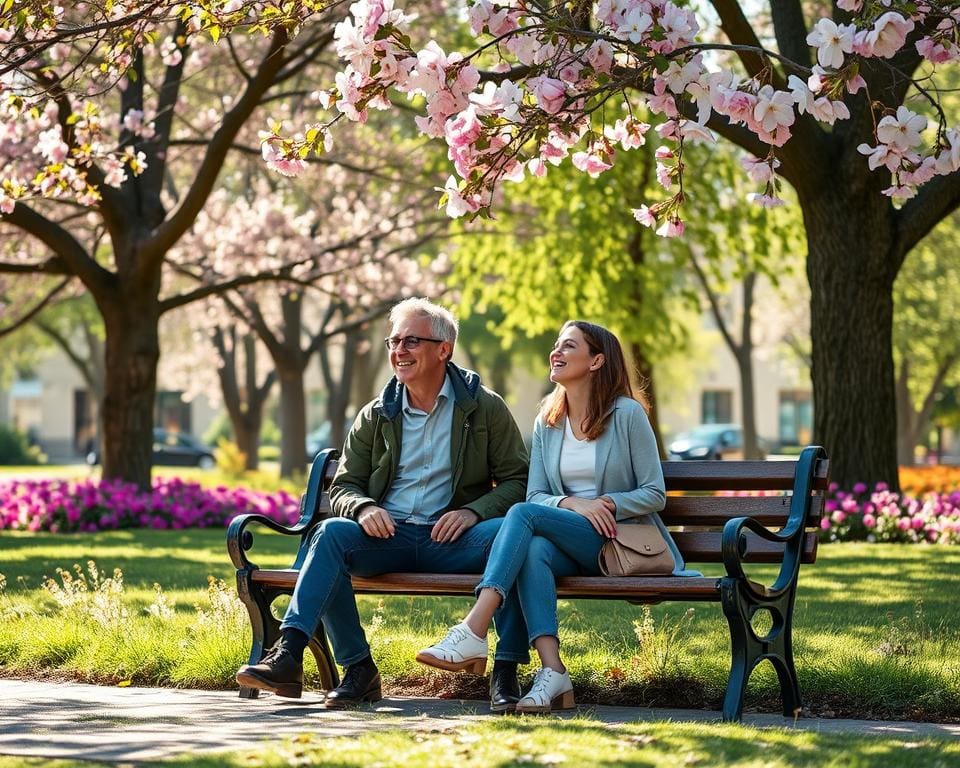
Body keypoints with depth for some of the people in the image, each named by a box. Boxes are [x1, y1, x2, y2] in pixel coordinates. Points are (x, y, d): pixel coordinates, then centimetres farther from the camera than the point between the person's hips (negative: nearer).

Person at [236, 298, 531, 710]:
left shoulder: (485, 407, 7)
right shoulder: (375, 416, 14)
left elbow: (517, 480, 4)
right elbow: (343, 487, 13)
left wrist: (474, 511, -16)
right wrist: (363, 507, -12)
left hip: (450, 538, -2)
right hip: (388, 536, 2)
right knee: (332, 532, -29)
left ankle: (506, 672, -33)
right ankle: (287, 656, -37)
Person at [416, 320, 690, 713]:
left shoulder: (627, 414, -1)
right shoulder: (547, 422, 15)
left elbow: (654, 494, -1)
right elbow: (536, 495, 9)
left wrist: (607, 503, -17)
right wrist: (573, 504, -12)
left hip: (621, 542, -4)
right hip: (570, 547, 4)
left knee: (523, 515, -27)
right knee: (534, 550, -34)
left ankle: (473, 630, -40)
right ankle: (552, 673, -46)